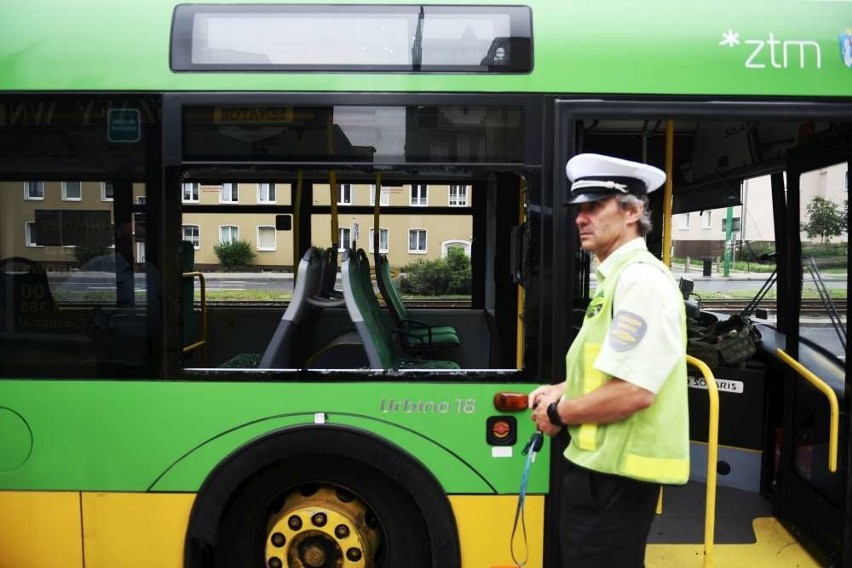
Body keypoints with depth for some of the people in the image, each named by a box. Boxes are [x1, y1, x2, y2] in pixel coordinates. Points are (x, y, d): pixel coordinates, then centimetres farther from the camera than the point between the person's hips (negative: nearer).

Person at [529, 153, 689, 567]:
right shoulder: (616, 277, 14)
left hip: (615, 470, -10)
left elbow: (634, 390, -27)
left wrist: (558, 413, -14)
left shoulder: (640, 279, -20)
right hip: (607, 462, 10)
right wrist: (563, 390, 9)